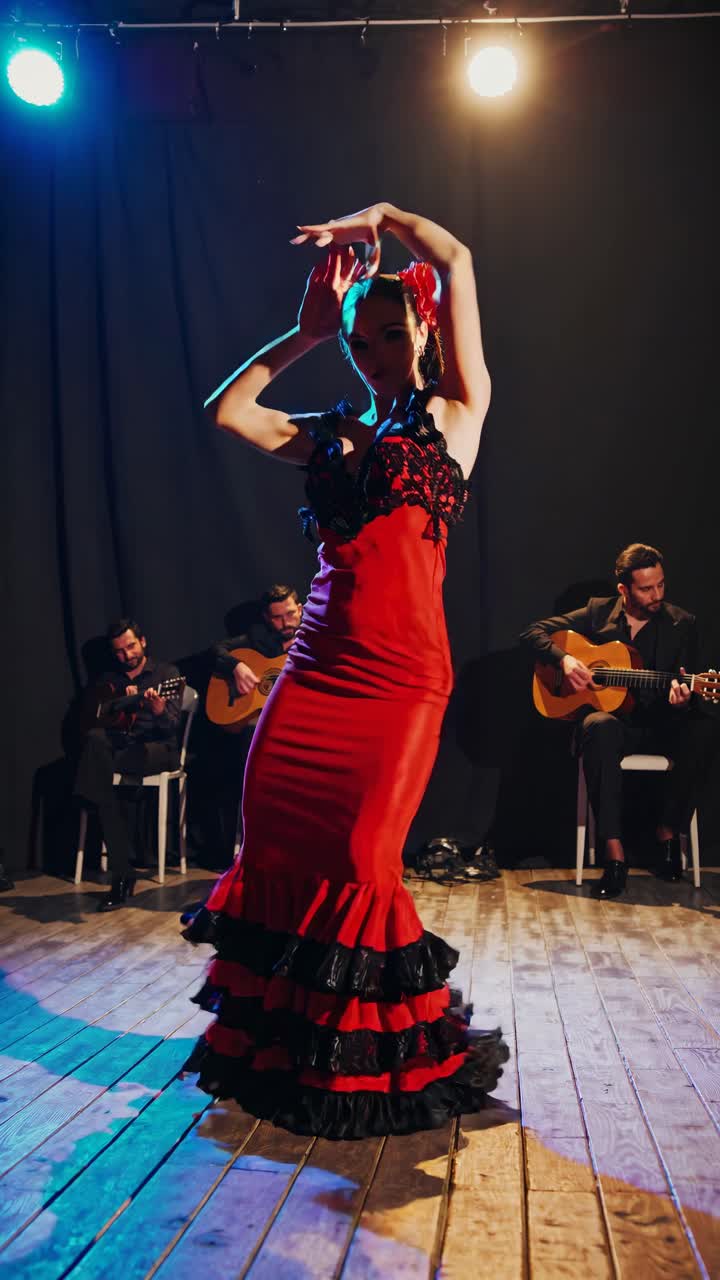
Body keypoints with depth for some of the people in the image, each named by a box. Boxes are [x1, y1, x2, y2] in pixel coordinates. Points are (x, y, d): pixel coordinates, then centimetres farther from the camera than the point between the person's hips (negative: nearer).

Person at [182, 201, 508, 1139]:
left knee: (359, 854, -7)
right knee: (271, 835, 1)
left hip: (402, 673, -5)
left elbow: (458, 261, -1)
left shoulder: (455, 414, 6)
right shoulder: (333, 435, 18)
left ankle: (380, 1052, 18)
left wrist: (379, 217, 13)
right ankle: (282, 1040, 22)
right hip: (318, 663, 5)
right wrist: (305, 332, 17)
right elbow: (227, 410, 13)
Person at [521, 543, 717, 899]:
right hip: (612, 717, -1)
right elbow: (533, 632, 3)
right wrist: (565, 660, -16)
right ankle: (614, 853, -37)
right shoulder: (598, 612, 4)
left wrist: (682, 699, -26)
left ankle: (668, 832, -12)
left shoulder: (682, 624, 4)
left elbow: (687, 690, 0)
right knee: (599, 727, -38)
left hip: (659, 725, 1)